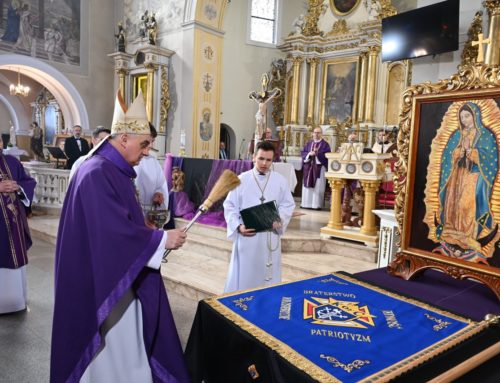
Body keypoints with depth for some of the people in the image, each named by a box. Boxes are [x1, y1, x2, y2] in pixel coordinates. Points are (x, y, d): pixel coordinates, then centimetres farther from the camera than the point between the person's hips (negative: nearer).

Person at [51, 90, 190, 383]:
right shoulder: (96, 174, -23)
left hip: (122, 274, 10)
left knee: (127, 337, 20)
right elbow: (115, 230, -28)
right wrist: (162, 239, -21)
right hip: (104, 279, -9)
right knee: (110, 345, 8)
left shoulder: (116, 171, 7)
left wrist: (154, 235, 10)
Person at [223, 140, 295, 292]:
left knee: (268, 275, 11)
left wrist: (280, 219, -13)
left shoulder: (281, 181, 2)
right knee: (243, 275, 7)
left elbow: (288, 205, 7)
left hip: (270, 237, 2)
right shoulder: (241, 179, -2)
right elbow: (230, 206, -1)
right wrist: (238, 226, -16)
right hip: (246, 236, -1)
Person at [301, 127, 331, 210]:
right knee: (307, 186, 5)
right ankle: (306, 203, 10)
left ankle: (317, 205, -2)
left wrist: (317, 153, -17)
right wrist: (309, 154, -11)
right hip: (308, 167, 4)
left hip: (319, 167, -4)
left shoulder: (325, 144, 2)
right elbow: (302, 153, 8)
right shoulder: (308, 143, 14)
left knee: (318, 187, -4)